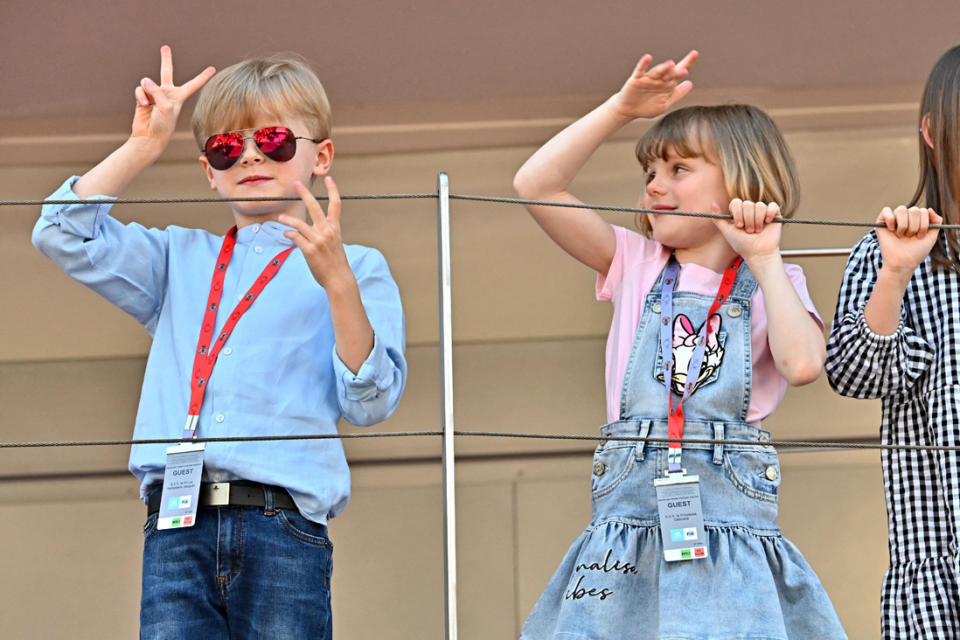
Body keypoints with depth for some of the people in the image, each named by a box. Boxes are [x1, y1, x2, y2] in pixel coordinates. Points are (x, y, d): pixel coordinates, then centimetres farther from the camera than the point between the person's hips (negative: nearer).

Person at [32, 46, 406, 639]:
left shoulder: (356, 268, 12)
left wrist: (338, 282, -13)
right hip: (177, 530, 3)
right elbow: (63, 234, 15)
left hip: (284, 528, -3)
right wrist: (144, 146, 14)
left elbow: (371, 401, 0)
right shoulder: (182, 259, 24)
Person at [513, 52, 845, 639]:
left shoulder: (771, 282, 9)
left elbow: (803, 364, -13)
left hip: (731, 506, -2)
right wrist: (622, 108, 1)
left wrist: (764, 260, -4)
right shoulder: (636, 264, 15)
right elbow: (536, 185, 5)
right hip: (630, 501, 2)